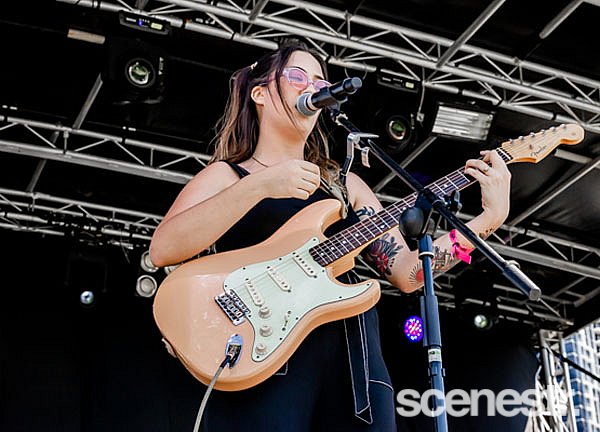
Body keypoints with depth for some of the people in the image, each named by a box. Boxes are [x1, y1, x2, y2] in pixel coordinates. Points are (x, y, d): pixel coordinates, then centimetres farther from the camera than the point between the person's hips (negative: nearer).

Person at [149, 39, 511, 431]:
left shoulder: (345, 184, 22)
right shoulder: (224, 175, 10)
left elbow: (407, 272, 13)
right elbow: (162, 250, -10)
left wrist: (490, 219, 3)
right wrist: (257, 186, -17)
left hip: (353, 360, 4)